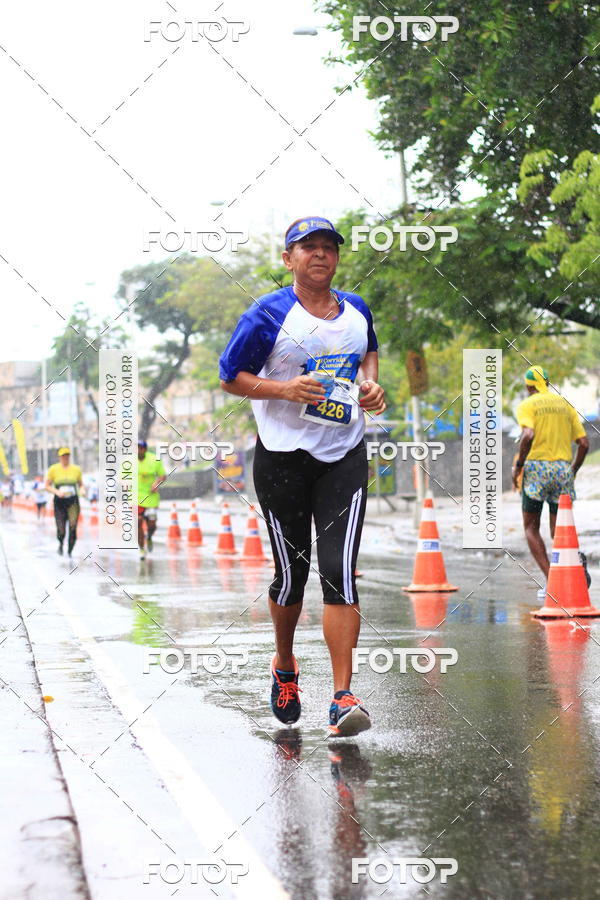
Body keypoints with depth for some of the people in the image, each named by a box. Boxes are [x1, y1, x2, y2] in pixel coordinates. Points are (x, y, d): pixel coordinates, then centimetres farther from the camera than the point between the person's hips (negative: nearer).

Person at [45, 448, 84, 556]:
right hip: (59, 502, -1)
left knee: (73, 526, -16)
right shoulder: (53, 469, 1)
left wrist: (82, 490, -6)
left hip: (73, 502, 1)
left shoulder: (76, 469, 6)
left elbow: (81, 485, 17)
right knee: (61, 531, -4)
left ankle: (70, 551, 1)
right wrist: (57, 492, -12)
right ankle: (61, 545, 31)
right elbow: (47, 486, 4)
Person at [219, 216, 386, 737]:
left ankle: (343, 698, -12)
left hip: (344, 457, 2)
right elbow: (230, 377, -2)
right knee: (292, 572, 6)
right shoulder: (268, 315, -5)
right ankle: (284, 667, 36)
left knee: (340, 571, -10)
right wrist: (285, 390, -17)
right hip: (283, 457, -2)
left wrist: (370, 384, 6)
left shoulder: (357, 310, 9)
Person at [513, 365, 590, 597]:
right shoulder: (565, 405, 14)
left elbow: (528, 435, -20)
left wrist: (518, 466, -9)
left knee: (531, 528, 9)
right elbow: (584, 443, 9)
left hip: (537, 467, -4)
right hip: (563, 469, 4)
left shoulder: (526, 406, 0)